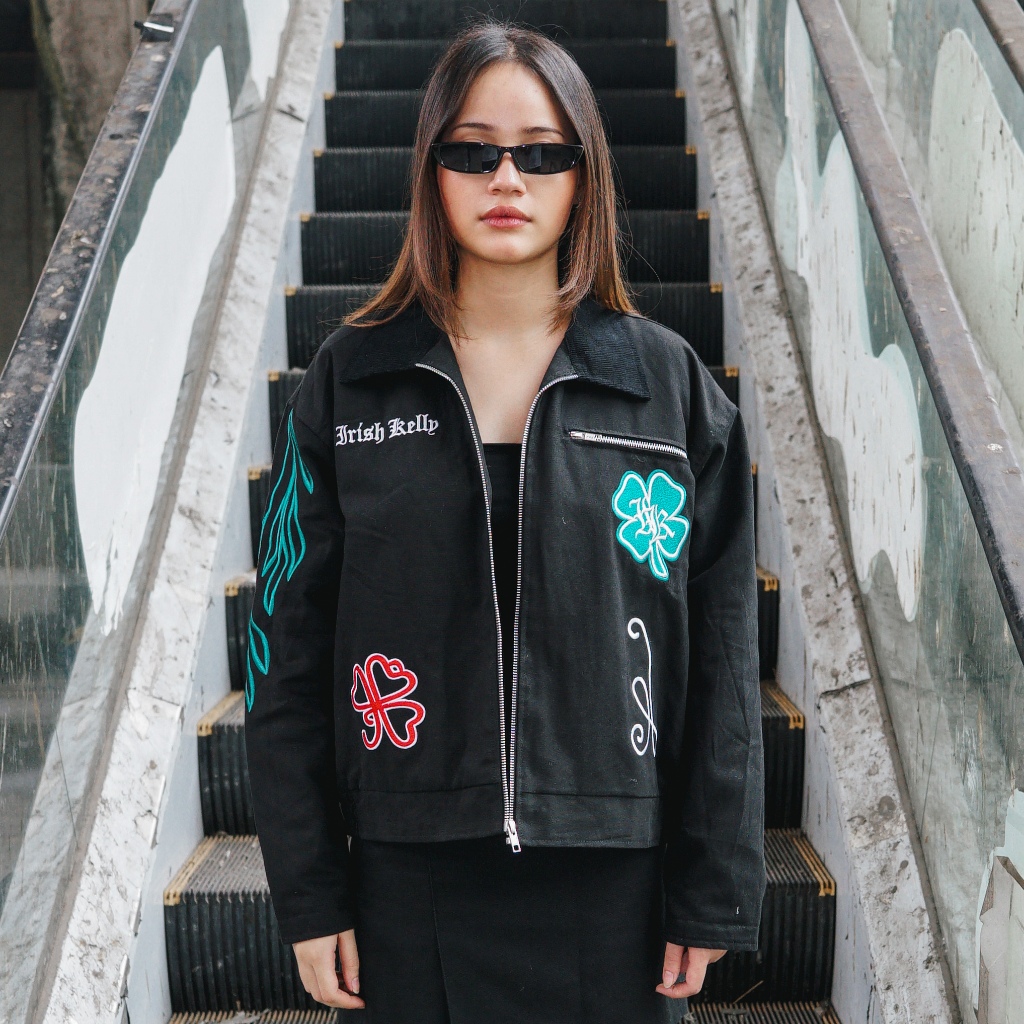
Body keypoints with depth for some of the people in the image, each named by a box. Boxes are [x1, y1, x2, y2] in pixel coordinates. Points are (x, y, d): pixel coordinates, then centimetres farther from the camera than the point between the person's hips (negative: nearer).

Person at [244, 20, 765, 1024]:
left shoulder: (673, 387, -2)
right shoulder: (348, 381, -2)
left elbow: (719, 662, 0)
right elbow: (288, 643, 0)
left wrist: (713, 896, 0)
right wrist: (309, 895, -1)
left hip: (612, 868, 0)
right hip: (408, 873, 1)